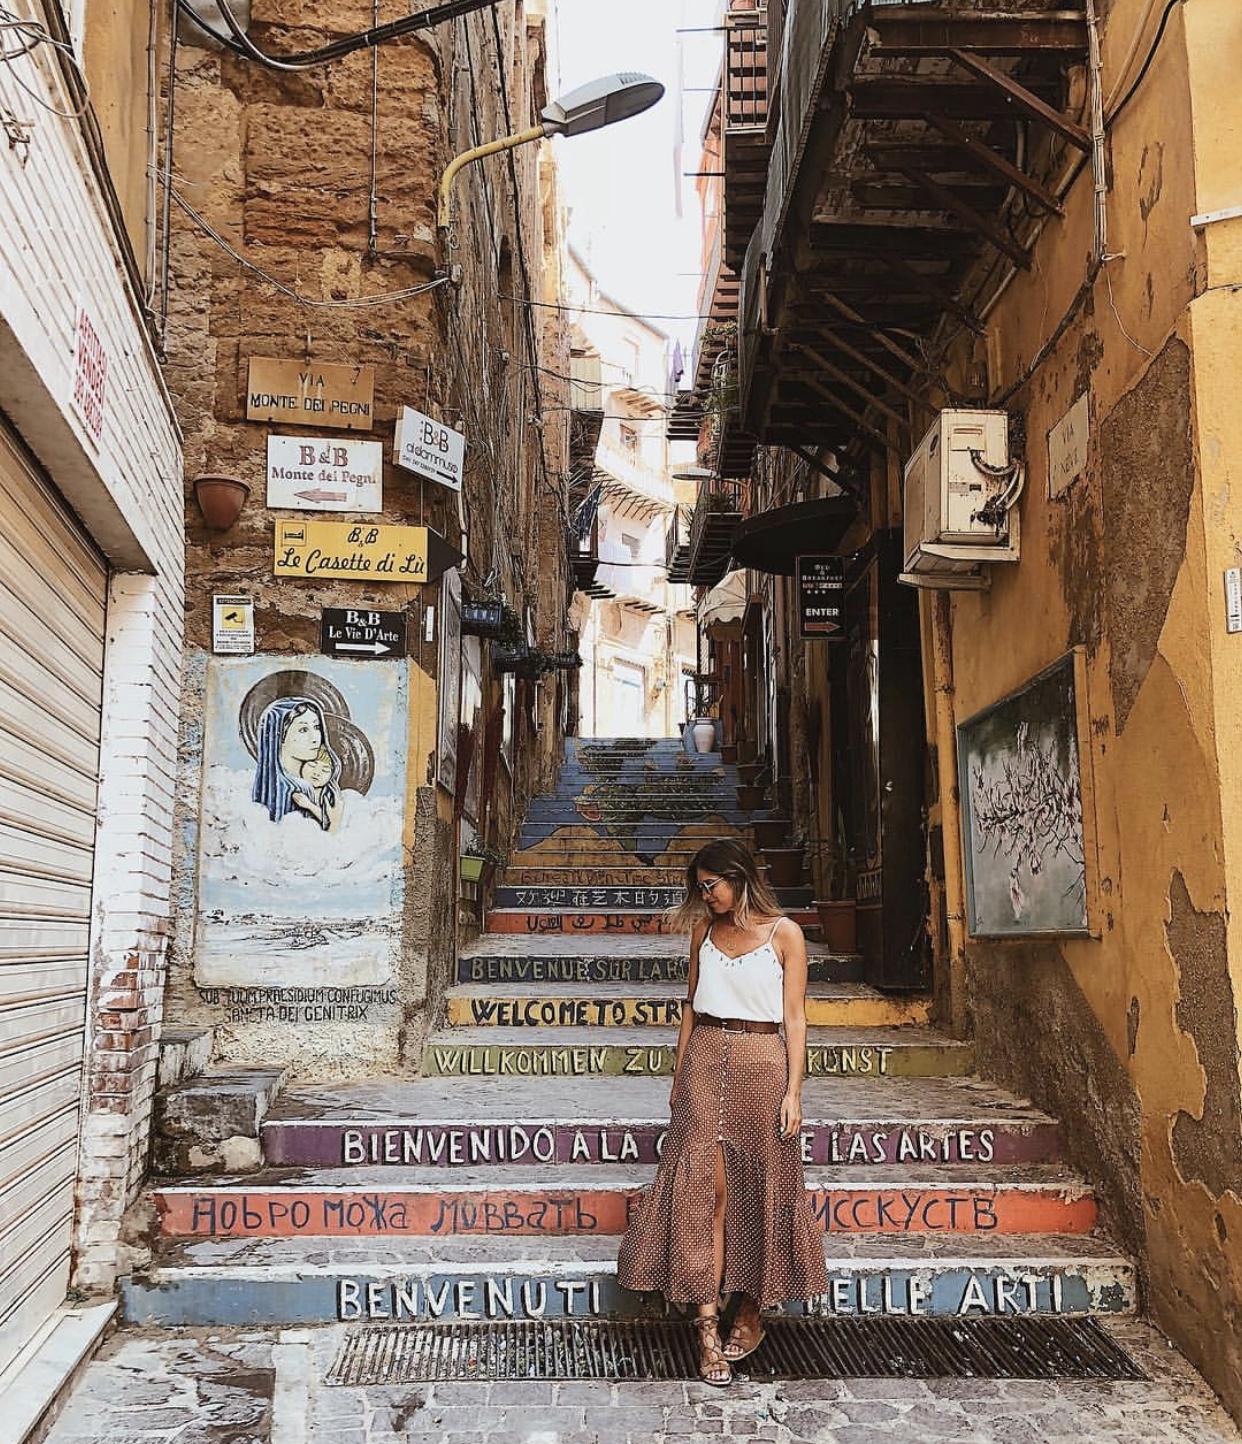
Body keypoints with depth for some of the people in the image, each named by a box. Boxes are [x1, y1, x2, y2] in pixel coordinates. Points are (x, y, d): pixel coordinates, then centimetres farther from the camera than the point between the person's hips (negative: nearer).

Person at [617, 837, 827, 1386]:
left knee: (759, 1188, 6)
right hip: (706, 1059, 3)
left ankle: (751, 1314, 24)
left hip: (761, 1063, -2)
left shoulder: (784, 933, -1)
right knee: (703, 1187, -6)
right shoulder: (704, 930, 9)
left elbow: (794, 1017, -2)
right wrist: (679, 1074, 13)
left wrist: (793, 1090, -7)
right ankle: (708, 1326, -4)